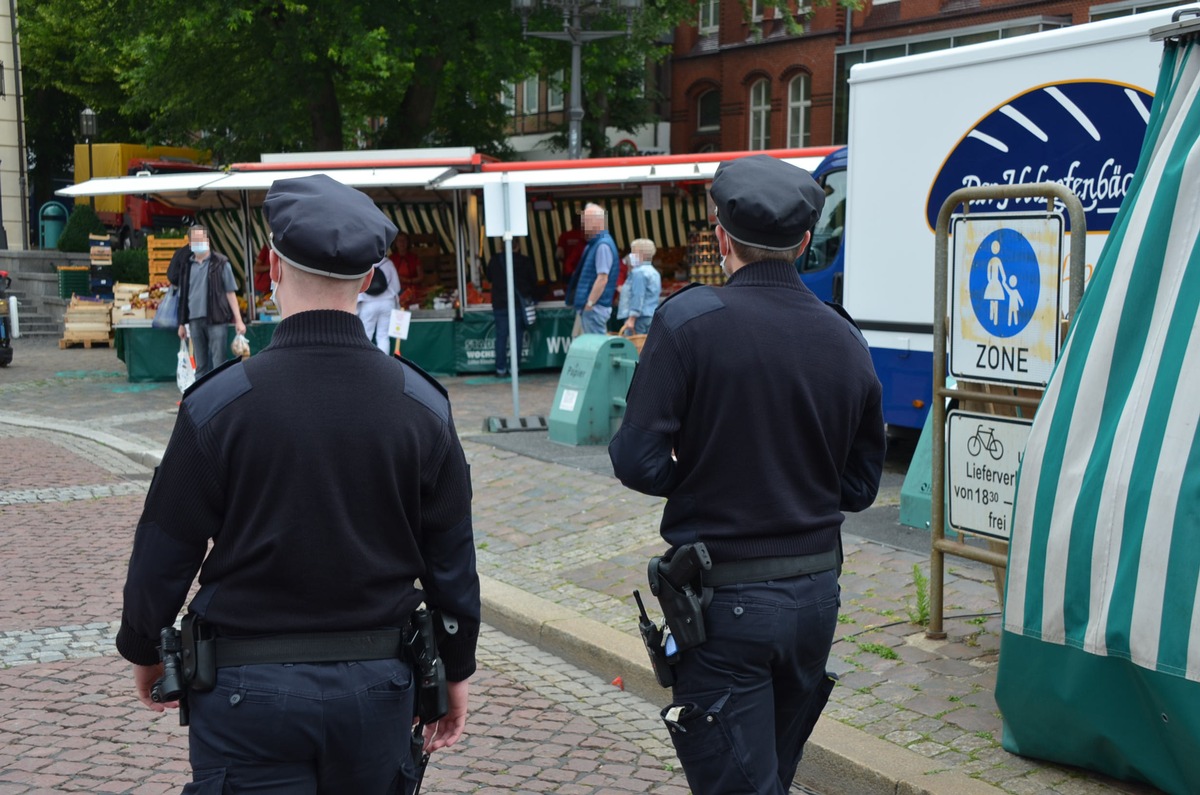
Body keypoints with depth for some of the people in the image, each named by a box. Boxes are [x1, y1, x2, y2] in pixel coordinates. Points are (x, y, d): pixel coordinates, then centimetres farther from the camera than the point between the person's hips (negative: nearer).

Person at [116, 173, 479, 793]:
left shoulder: (219, 403, -12)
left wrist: (144, 651, 14)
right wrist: (457, 670, 14)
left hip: (249, 691, -3)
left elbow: (164, 555, -4)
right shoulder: (422, 404, -5)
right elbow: (452, 562, 1)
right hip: (377, 685, 3)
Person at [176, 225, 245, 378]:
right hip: (195, 321, 4)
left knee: (219, 364, -4)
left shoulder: (220, 263, 0)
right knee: (200, 365, 10)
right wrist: (182, 323, 16)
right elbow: (183, 297, 16)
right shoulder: (187, 266, 10)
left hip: (217, 320, -4)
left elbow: (230, 293, -1)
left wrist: (238, 320, -6)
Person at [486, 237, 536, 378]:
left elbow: (489, 278, 11)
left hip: (499, 304, 1)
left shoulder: (495, 260, -4)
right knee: (516, 337, 4)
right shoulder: (525, 262, -7)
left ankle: (501, 369, 5)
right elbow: (534, 281, 4)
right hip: (519, 304, -1)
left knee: (501, 337, 6)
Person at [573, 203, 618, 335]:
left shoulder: (603, 245, -15)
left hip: (595, 307, -10)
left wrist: (589, 304, -19)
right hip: (588, 306, 10)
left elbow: (602, 279, -21)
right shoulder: (593, 244, 15)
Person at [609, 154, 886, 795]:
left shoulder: (689, 319, -14)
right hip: (815, 592, 6)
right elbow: (859, 485, 7)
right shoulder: (844, 339, 0)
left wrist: (698, 479, 3)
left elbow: (638, 463, -17)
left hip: (726, 599, -5)